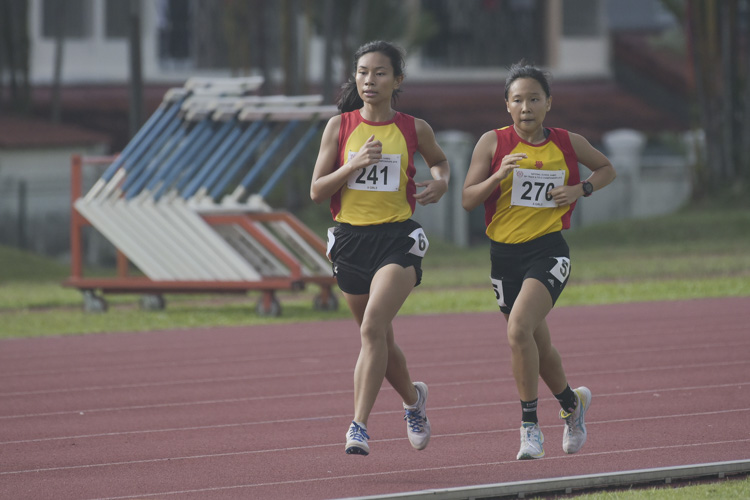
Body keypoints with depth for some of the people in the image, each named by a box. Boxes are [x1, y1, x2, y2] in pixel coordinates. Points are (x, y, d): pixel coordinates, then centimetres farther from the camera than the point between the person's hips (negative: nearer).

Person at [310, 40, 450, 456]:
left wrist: (441, 182, 1)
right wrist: (355, 164, -16)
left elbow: (439, 160, 23)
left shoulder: (414, 129, 1)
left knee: (373, 327, -23)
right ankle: (413, 399, 45)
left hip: (398, 239, -3)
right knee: (380, 341, 15)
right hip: (350, 239, 3)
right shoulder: (340, 126, 1)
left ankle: (359, 426, -23)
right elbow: (317, 191, -1)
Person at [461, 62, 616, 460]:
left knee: (519, 329, -25)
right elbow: (467, 200, -3)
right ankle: (572, 402, 44)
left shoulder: (567, 143, 0)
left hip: (548, 251, -3)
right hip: (504, 254, 3)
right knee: (538, 346, 15)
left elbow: (606, 169, 17)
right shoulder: (492, 143, -2)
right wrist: (497, 177, -20)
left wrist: (581, 189, -2)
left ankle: (530, 426, -15)